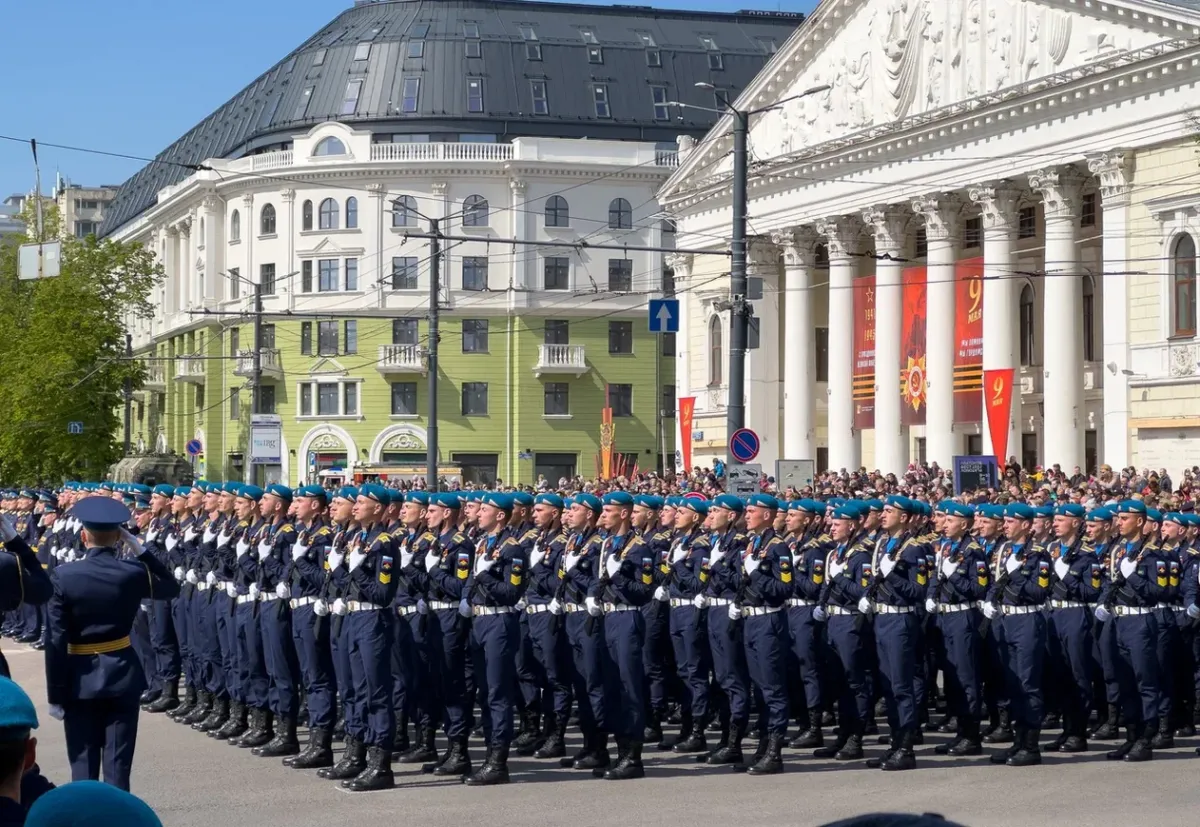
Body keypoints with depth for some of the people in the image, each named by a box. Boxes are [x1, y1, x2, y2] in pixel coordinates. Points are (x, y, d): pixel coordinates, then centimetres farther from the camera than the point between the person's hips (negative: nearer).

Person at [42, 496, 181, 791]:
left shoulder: (64, 576, -10)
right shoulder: (134, 572, -6)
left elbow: (56, 640, -10)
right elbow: (172, 588, 15)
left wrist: (56, 693, -4)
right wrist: (140, 549, 7)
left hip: (81, 679, -1)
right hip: (122, 674, 1)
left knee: (83, 767, 7)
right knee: (117, 766, 3)